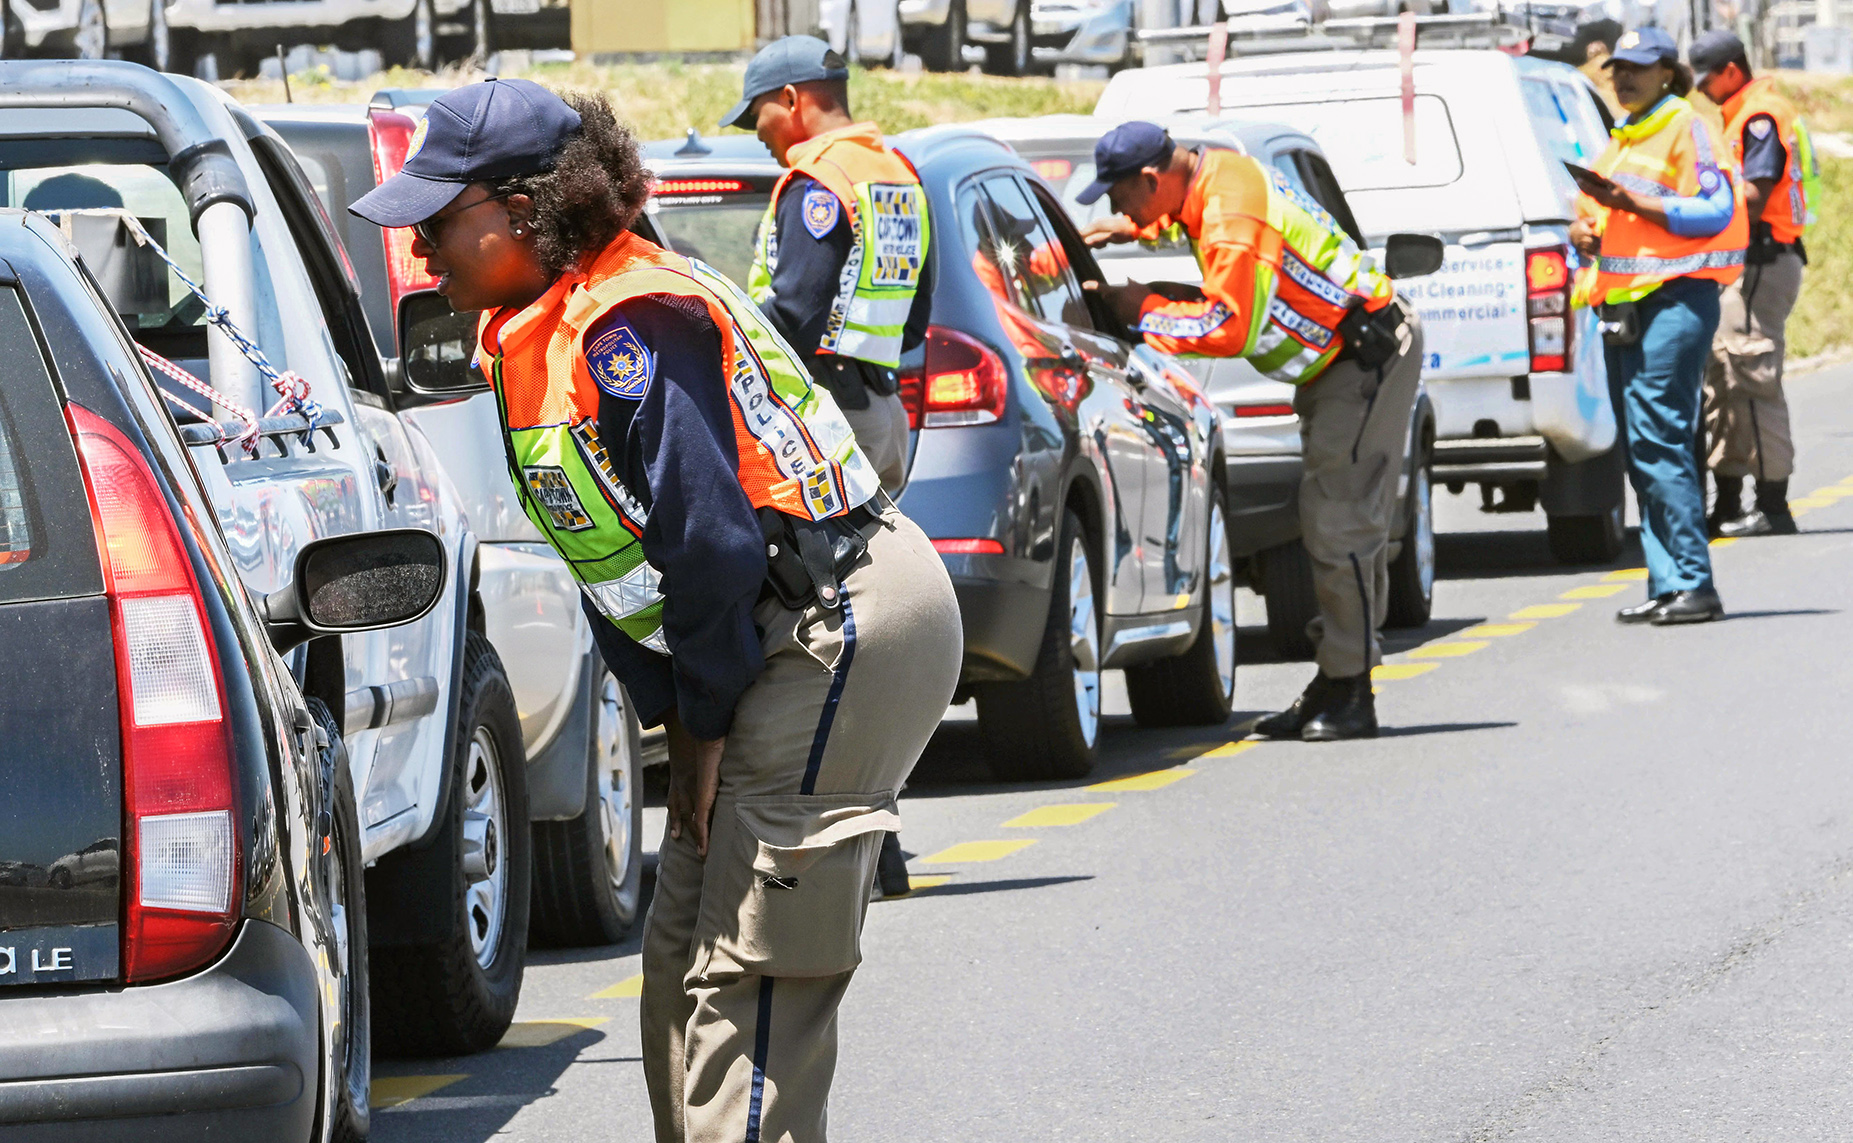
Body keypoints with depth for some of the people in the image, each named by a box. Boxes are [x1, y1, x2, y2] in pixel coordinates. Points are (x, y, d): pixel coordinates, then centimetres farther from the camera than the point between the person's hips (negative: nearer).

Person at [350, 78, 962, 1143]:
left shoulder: (627, 327, -20)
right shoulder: (535, 338, 12)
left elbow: (711, 537, -22)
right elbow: (616, 557, 15)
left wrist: (705, 726, -13)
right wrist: (678, 717, 9)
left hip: (849, 628, -11)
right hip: (788, 641, 11)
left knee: (750, 973, -12)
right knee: (685, 956, 14)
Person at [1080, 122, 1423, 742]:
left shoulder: (1231, 220, -26)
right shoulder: (1213, 172, 4)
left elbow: (1228, 328, -30)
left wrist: (1145, 312, -17)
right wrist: (1136, 229, 15)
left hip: (1370, 356, -11)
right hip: (1342, 358, 11)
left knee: (1338, 523, -13)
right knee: (1333, 522, 12)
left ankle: (1349, 695, -11)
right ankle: (1336, 685, 17)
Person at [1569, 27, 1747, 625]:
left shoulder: (1687, 128, -5)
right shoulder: (1622, 138, 22)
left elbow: (1716, 210, -14)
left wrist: (1635, 202, -22)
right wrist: (1585, 230, 9)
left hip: (1674, 298, -9)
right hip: (1623, 304, 9)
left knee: (1657, 439, -16)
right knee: (1643, 447, 6)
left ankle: (1695, 586, -16)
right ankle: (1667, 586, 7)